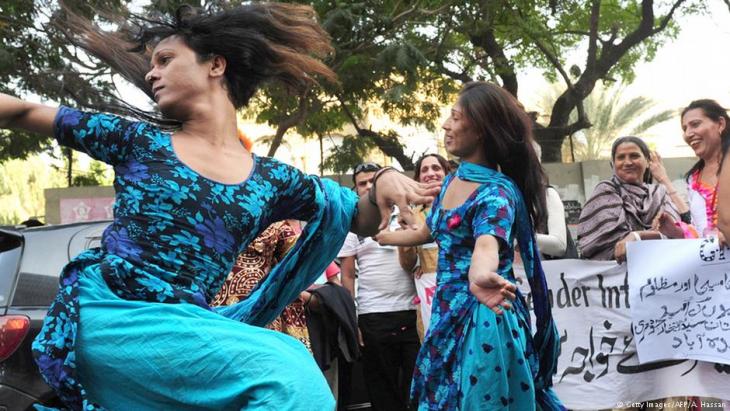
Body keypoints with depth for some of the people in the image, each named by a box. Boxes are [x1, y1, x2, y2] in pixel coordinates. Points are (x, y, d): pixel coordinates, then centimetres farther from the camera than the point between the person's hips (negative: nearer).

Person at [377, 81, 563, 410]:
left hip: (483, 320, -8)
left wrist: (481, 275, -61)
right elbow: (428, 232, 25)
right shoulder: (452, 179, 7)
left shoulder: (497, 191, -17)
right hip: (448, 315, 8)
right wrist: (381, 237, 39)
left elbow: (487, 243, -38)